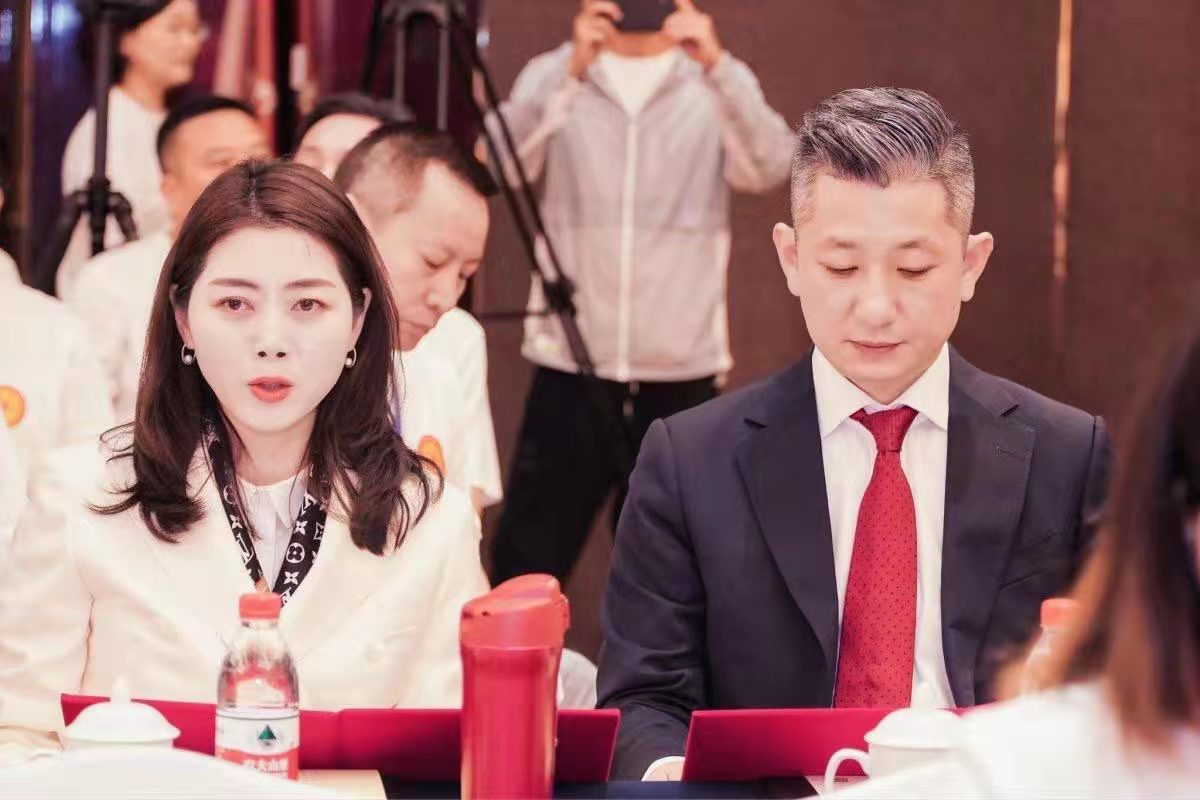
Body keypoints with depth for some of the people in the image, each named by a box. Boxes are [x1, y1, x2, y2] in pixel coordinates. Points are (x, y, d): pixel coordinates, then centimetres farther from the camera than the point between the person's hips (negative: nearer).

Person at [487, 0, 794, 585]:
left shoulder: (717, 85, 6)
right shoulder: (553, 76, 5)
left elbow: (770, 169, -13)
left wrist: (718, 67, -28)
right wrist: (572, 70, -26)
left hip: (682, 375, 1)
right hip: (570, 368, 0)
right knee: (527, 568, 0)